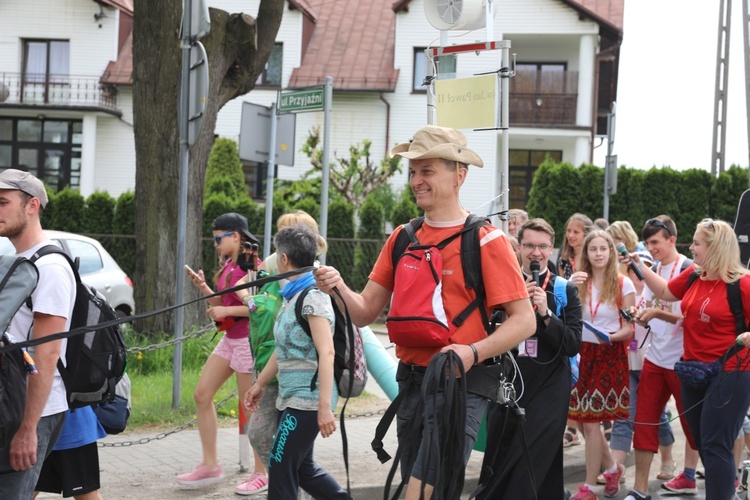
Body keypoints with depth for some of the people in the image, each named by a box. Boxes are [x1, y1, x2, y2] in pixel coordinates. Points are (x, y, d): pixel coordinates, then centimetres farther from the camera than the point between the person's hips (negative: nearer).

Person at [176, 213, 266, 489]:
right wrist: (203, 287, 1)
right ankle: (210, 465, 14)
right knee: (202, 395, 7)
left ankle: (262, 473, 8)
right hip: (229, 339, 9)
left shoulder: (252, 265, -15)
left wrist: (227, 310, -23)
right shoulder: (228, 265, 11)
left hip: (248, 340, -9)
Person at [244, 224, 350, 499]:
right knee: (302, 467, 15)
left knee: (282, 467, -6)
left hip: (307, 399, -10)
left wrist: (325, 407, -27)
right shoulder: (293, 296, 13)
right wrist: (260, 384, 24)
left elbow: (326, 353, -22)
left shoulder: (313, 297, -16)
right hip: (292, 396, 10)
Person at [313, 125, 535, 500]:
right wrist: (339, 289, -12)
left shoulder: (484, 240, -7)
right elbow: (365, 312, 9)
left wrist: (473, 352, -25)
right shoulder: (402, 238, 10)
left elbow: (524, 320, -10)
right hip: (411, 382, 6)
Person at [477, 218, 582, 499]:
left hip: (548, 393, -2)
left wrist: (546, 313, -16)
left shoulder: (565, 291, 2)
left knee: (531, 471, -8)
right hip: (507, 388, 2)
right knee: (497, 467, 7)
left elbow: (573, 345, -4)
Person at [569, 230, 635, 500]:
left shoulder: (623, 284, -3)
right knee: (586, 421, 4)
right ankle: (612, 467, 29)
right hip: (582, 353, 4)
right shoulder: (578, 283, 6)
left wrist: (612, 336, -23)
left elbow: (629, 328, -4)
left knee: (591, 422, -6)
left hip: (609, 355, -4)